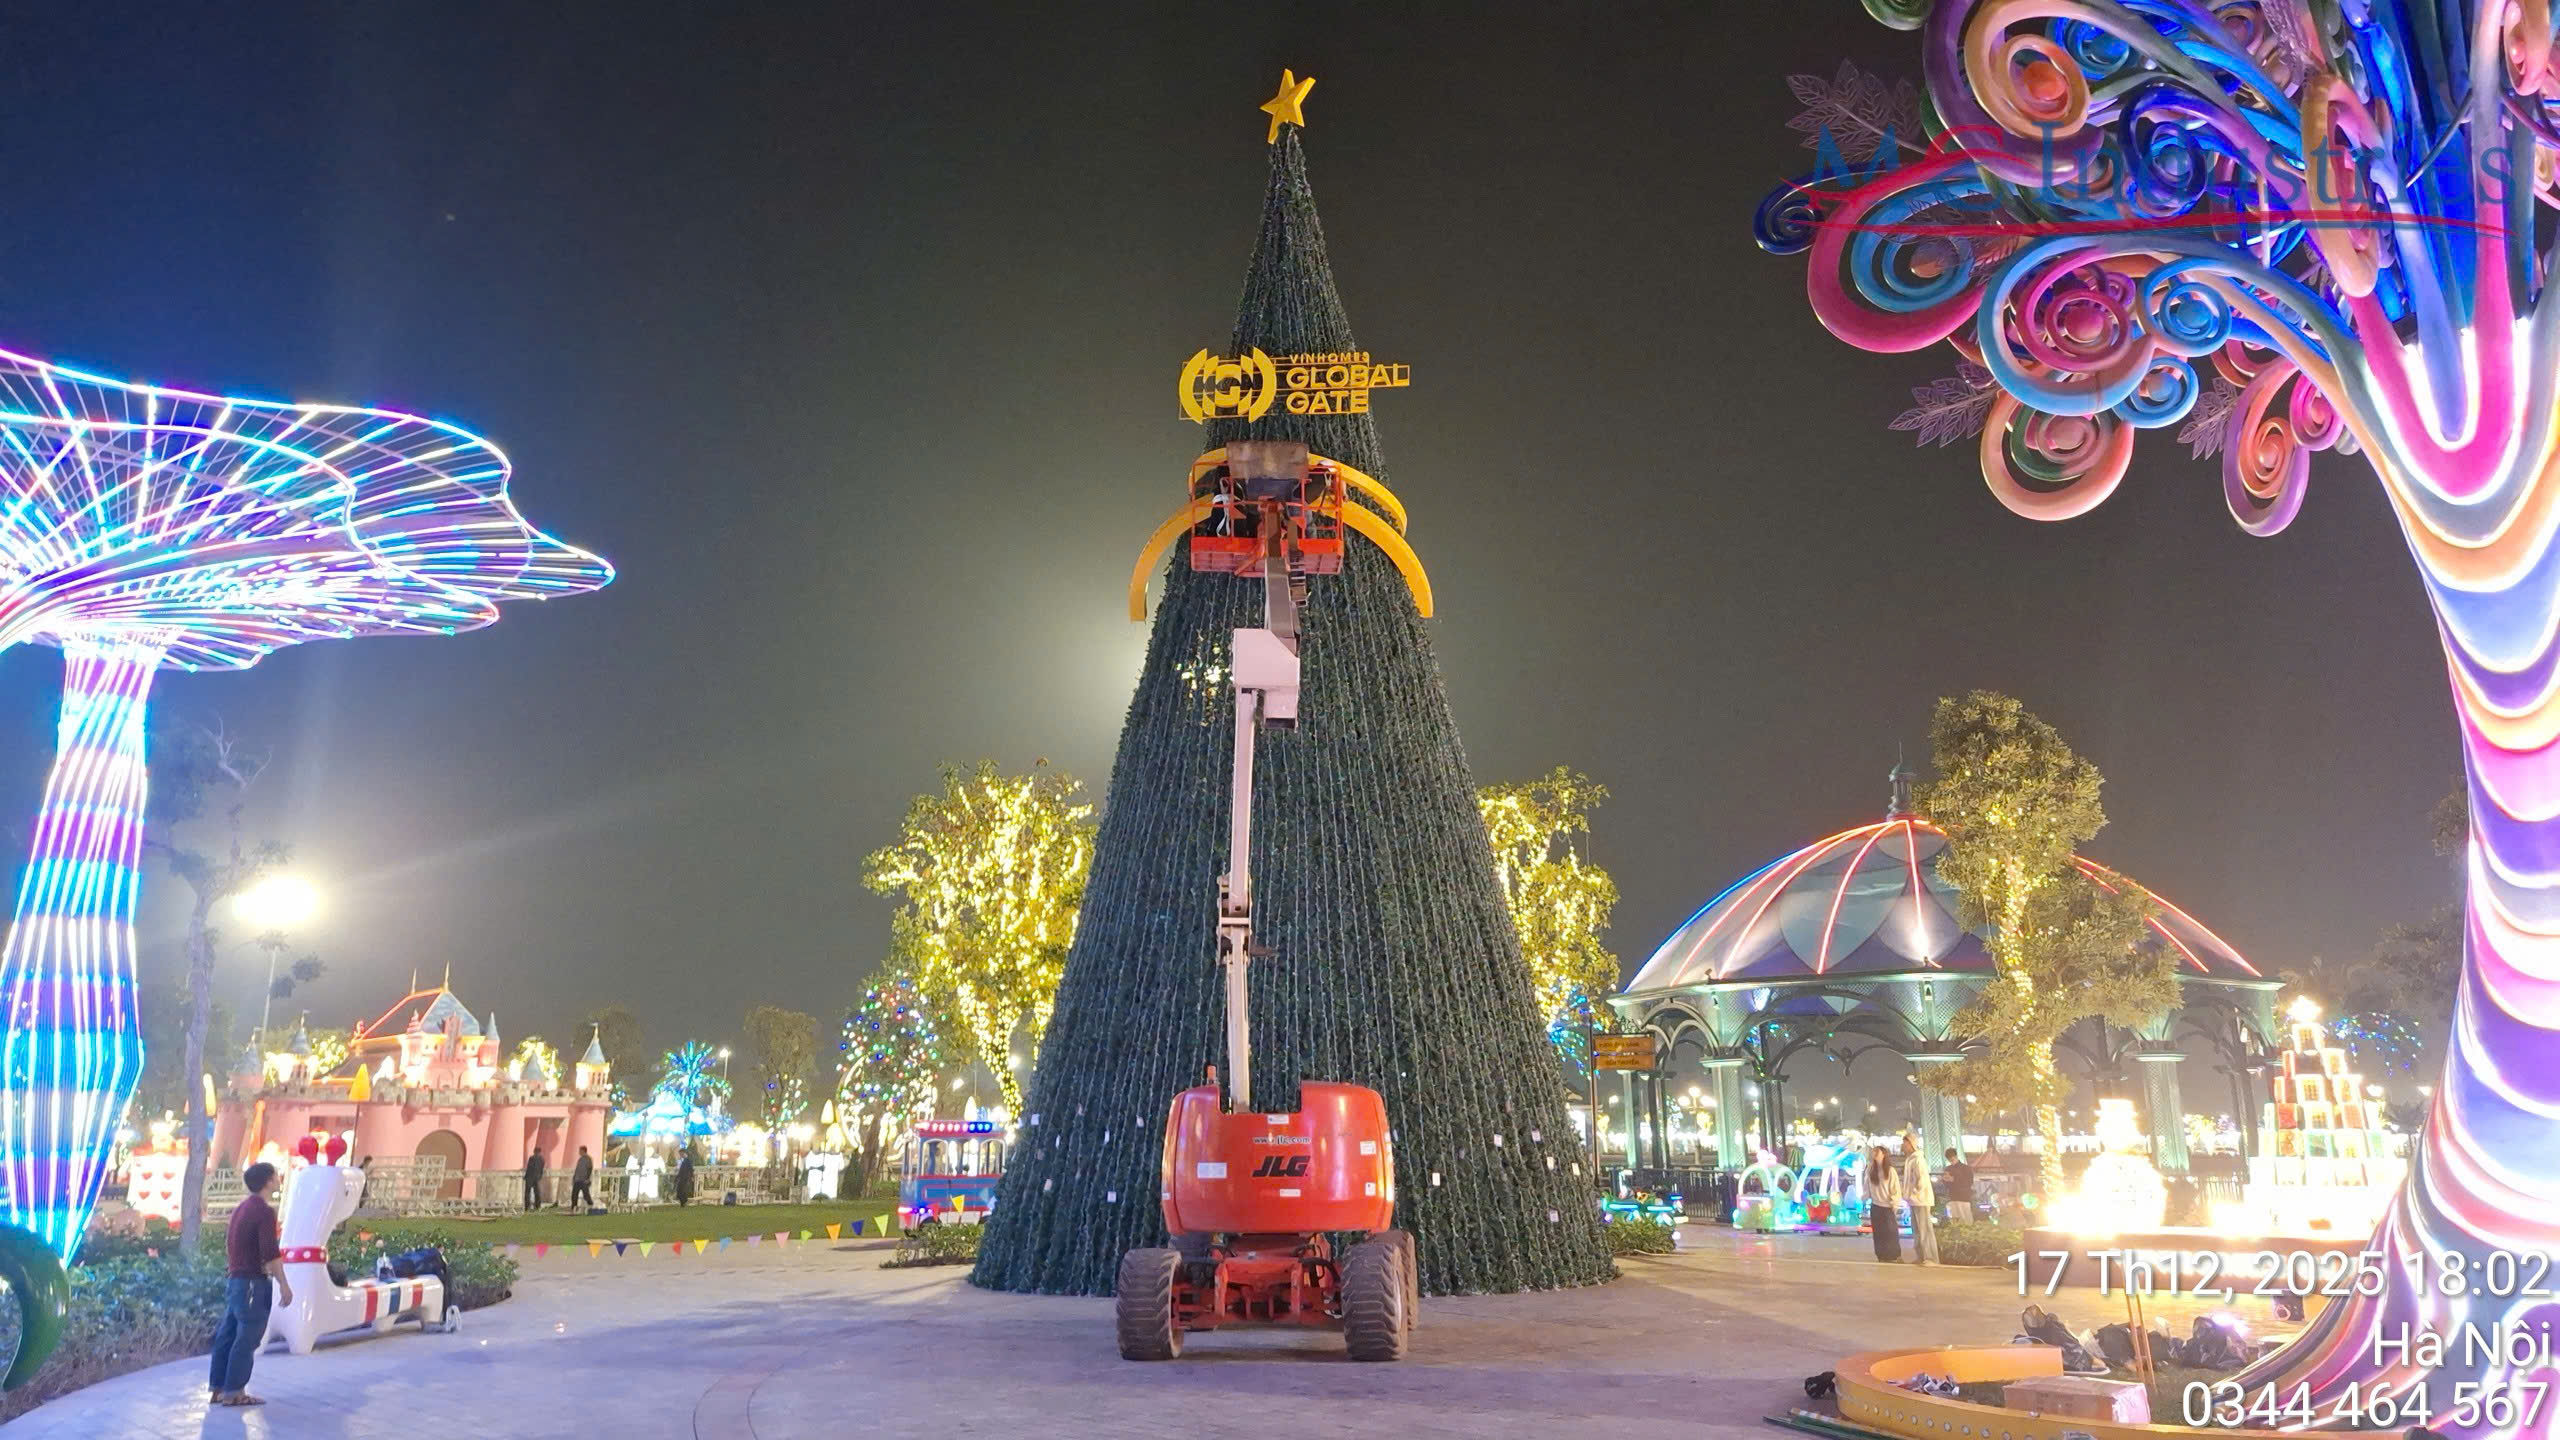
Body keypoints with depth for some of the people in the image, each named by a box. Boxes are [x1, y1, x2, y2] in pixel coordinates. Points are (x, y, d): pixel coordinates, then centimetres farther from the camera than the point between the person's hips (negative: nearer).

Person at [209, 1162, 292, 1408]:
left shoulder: (241, 1208, 12)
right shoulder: (264, 1211, -17)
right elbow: (271, 1253, -20)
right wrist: (283, 1284, -16)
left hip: (236, 1279, 9)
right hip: (253, 1283, -9)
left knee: (227, 1335, 11)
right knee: (247, 1339, -3)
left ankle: (219, 1388, 16)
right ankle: (234, 1392, 0)